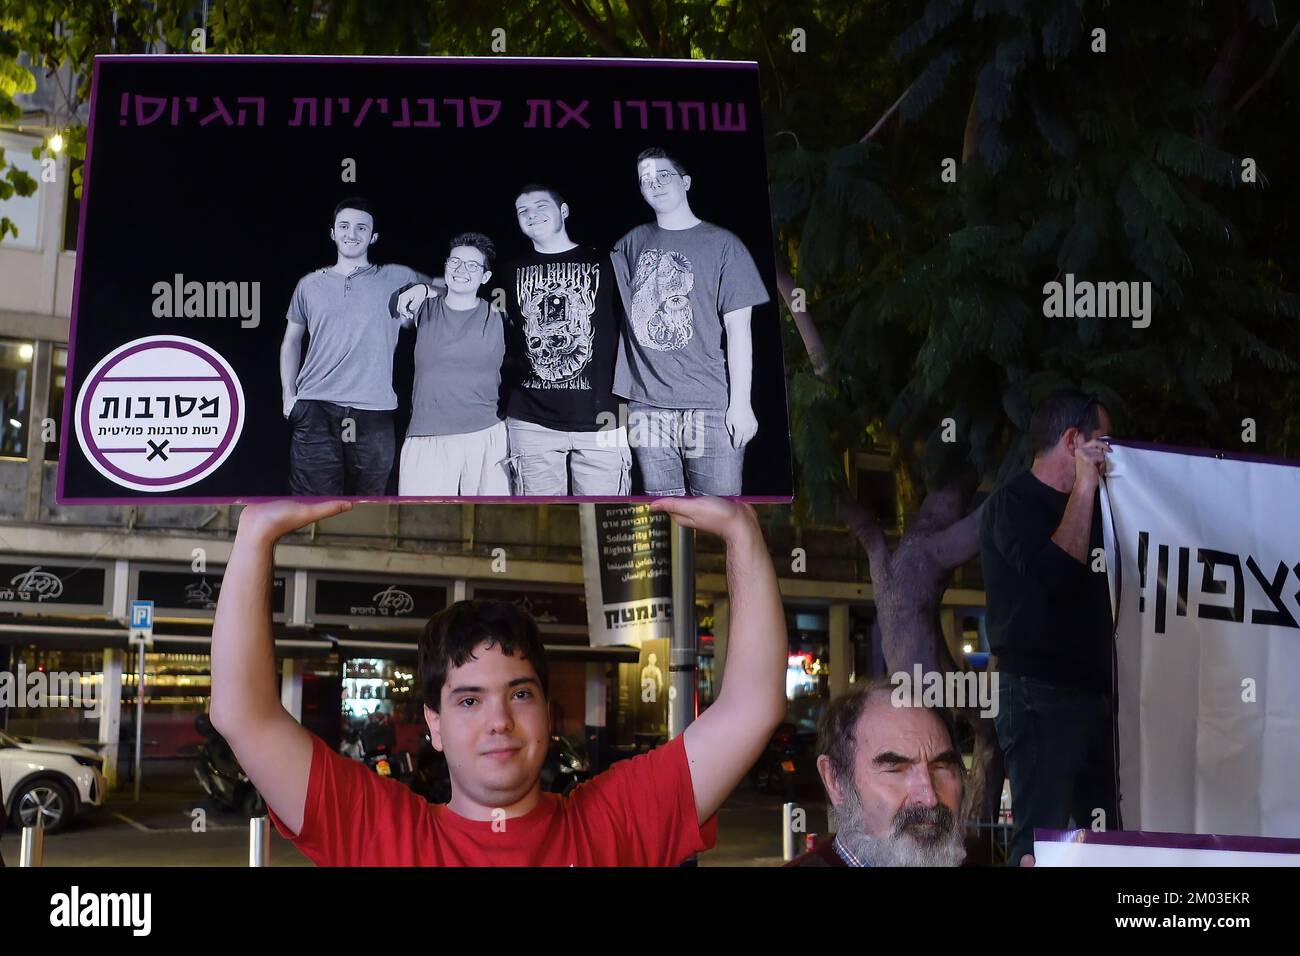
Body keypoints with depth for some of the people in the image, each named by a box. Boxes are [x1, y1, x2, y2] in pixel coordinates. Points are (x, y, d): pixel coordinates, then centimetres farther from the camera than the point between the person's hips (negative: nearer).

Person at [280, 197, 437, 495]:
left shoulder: (397, 279, 9)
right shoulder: (310, 284, 14)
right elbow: (292, 341, 21)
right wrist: (288, 394, 11)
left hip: (372, 414, 0)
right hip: (315, 413, 1)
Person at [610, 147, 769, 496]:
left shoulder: (722, 243, 2)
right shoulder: (632, 244, 12)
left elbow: (738, 328, -1)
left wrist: (741, 402, -7)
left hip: (711, 405, -3)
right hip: (647, 406, 3)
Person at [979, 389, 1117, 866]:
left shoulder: (1085, 505, 19)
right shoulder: (1012, 503, -7)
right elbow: (1058, 574, -23)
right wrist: (1085, 487, -15)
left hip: (1093, 692, 8)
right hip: (1041, 695, -8)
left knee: (1110, 835, 8)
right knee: (1042, 838, -8)